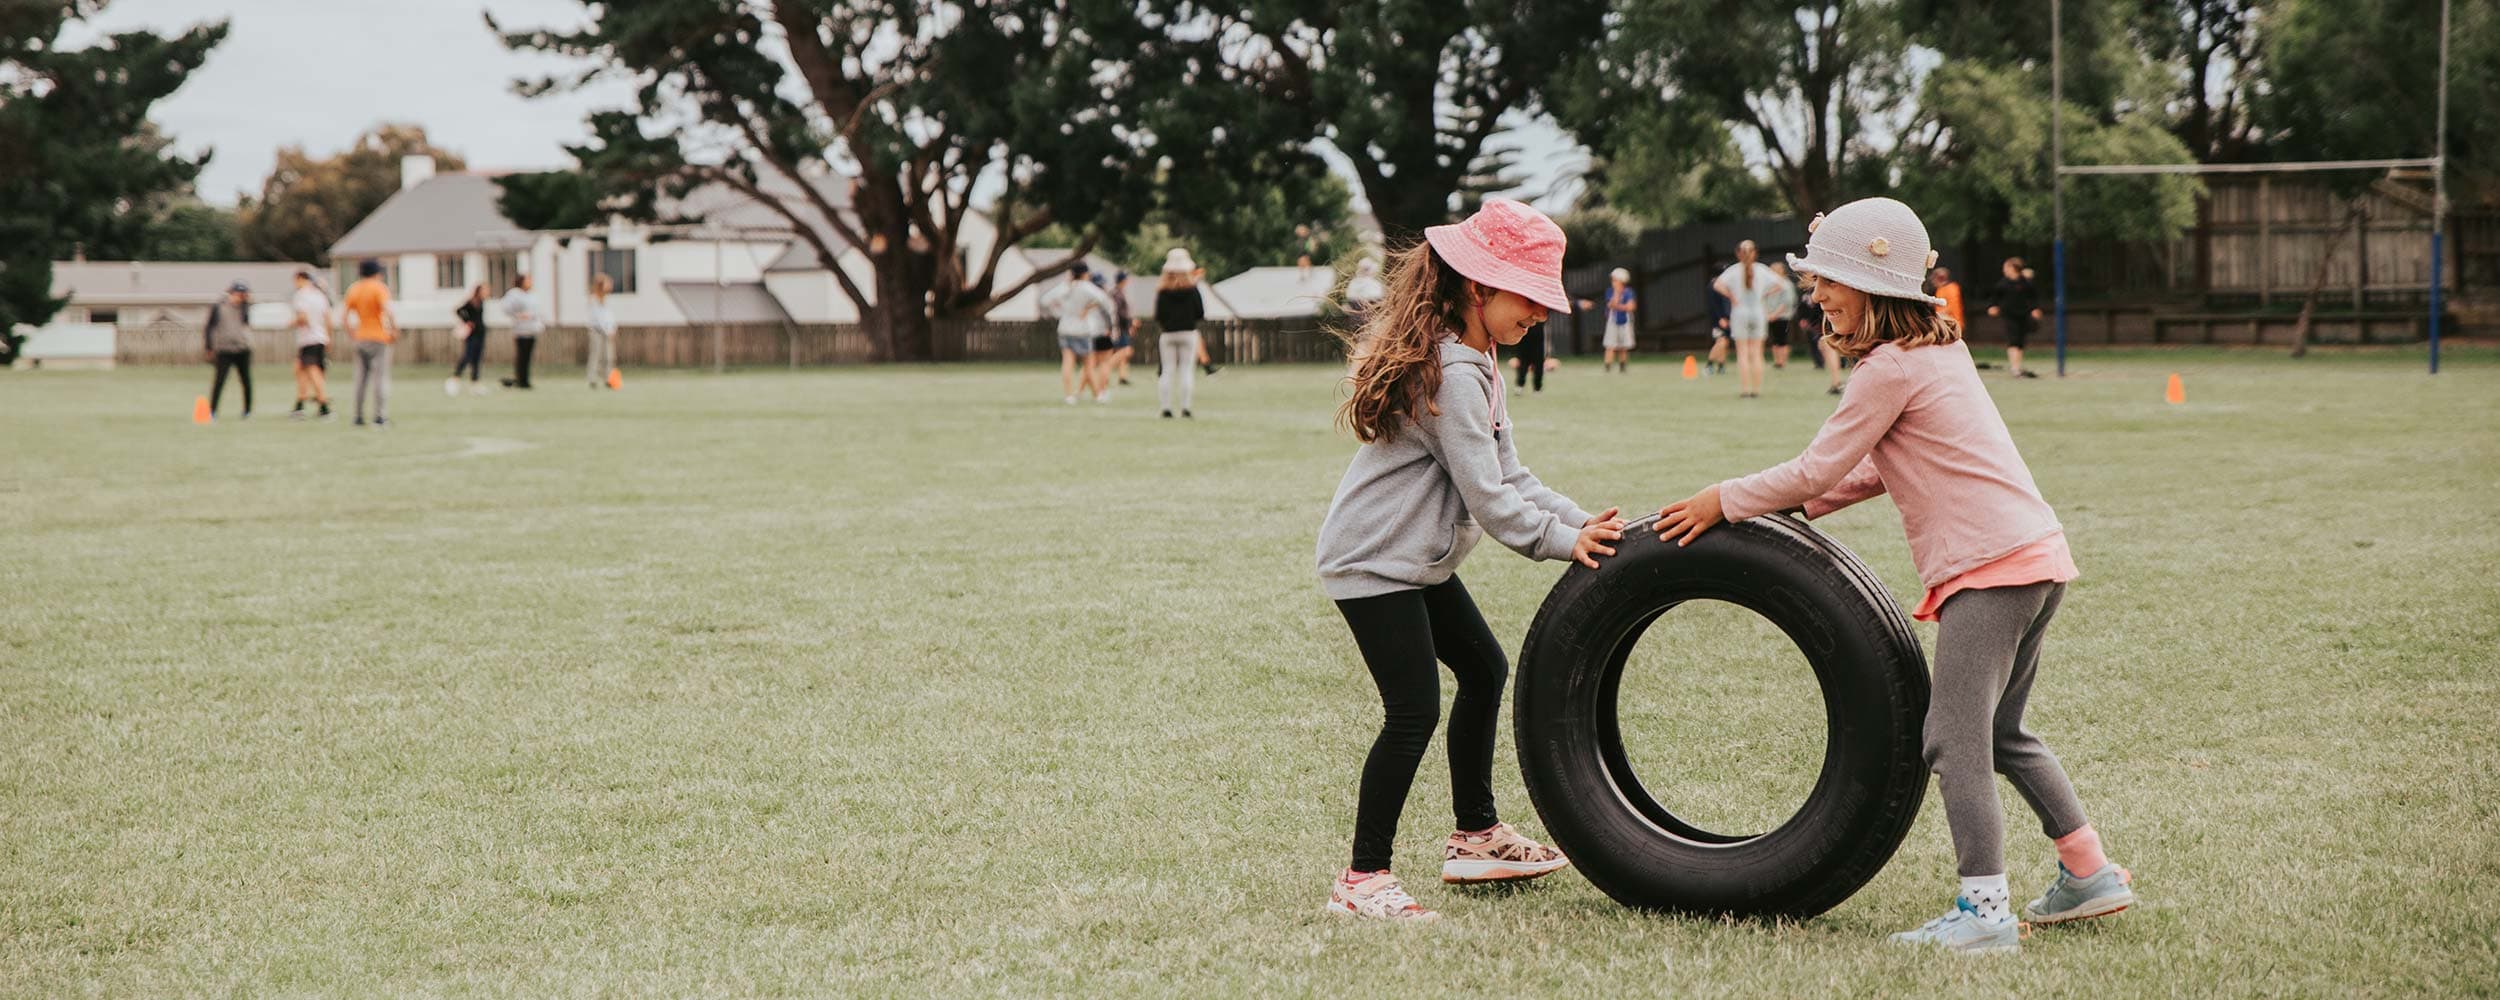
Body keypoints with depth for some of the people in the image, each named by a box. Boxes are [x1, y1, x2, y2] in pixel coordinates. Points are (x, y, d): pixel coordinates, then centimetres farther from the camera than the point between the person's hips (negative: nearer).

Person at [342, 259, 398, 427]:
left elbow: (346, 315, 7)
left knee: (361, 378, 12)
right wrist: (395, 330, -13)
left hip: (360, 338, 5)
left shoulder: (354, 289, 7)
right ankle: (380, 416, -9)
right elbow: (387, 311, -22)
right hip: (379, 338, -5)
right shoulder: (380, 288, -9)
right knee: (381, 377, -3)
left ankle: (358, 416, 12)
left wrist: (351, 332, 16)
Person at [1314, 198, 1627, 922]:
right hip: (1375, 562, -11)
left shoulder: (1474, 365, 13)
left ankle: (1475, 836, 32)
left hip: (1418, 560, 11)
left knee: (1483, 670, 20)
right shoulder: (1453, 375, -21)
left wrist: (1578, 519, 2)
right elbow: (1485, 494, -22)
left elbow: (1508, 474, 12)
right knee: (1414, 711, -13)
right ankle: (1362, 879, -7)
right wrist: (1562, 541, -14)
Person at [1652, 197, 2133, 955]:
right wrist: (1804, 504, 16)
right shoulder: (1938, 349, 18)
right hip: (2035, 556, 10)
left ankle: (1985, 912, -14)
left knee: (1954, 738, -10)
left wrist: (1724, 502, 0)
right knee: (2000, 734, 21)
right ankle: (2090, 874, 27)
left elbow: (1818, 470, -9)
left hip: (1989, 566, -10)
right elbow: (1880, 469, 23)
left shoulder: (1891, 368, -12)